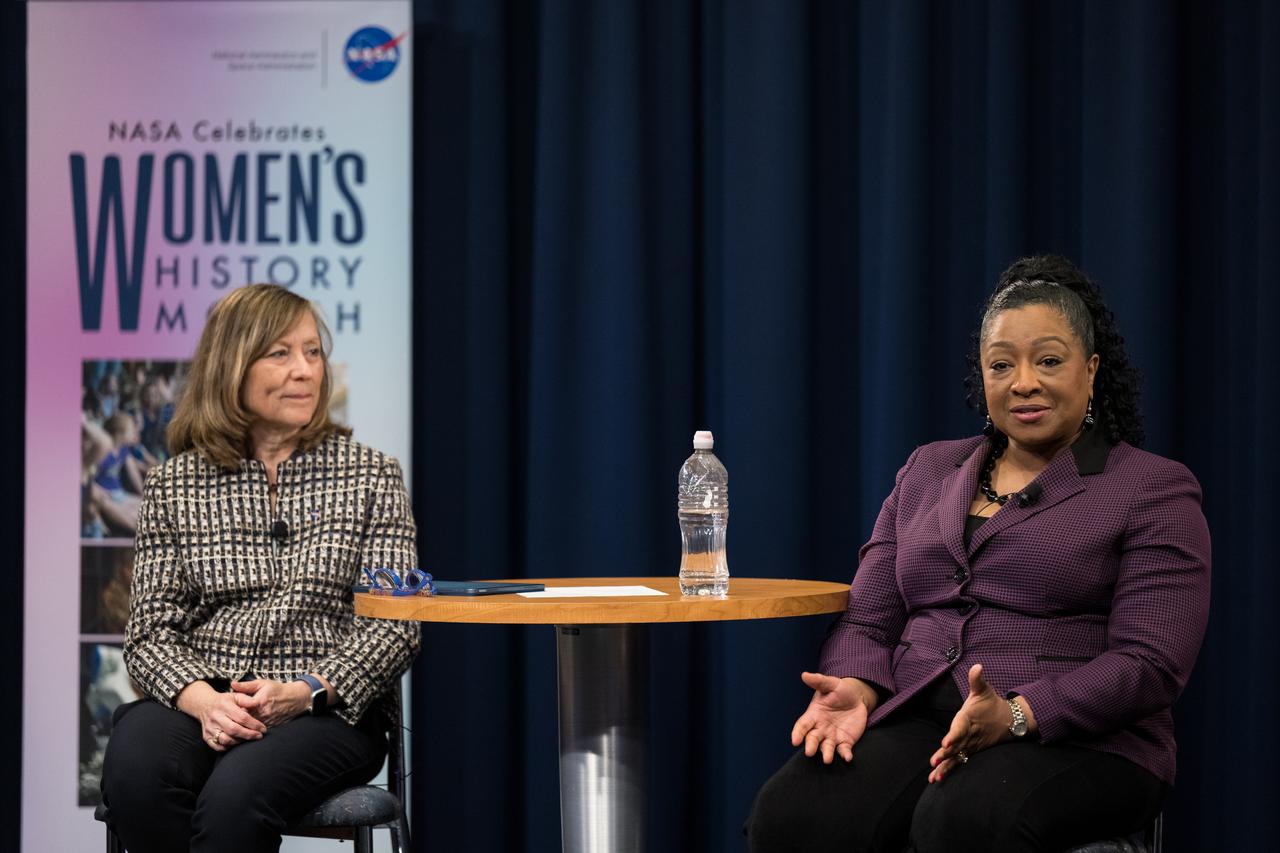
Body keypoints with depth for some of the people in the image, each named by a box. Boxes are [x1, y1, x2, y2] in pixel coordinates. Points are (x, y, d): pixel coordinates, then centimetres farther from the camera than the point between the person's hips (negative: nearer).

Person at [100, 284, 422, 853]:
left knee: (236, 792, -35)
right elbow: (152, 630, 7)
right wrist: (203, 699, -15)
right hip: (203, 700, 2)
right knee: (135, 772, -33)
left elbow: (393, 629, 1)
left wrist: (302, 693, -16)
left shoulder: (370, 476, 8)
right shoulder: (174, 485, 12)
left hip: (329, 713, -2)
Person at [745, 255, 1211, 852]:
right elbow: (868, 618, 17)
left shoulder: (1155, 490, 5)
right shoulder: (928, 472, 21)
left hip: (1078, 741, -3)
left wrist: (1015, 715, -21)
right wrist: (856, 689, -8)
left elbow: (1149, 662, -6)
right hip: (915, 723, 3)